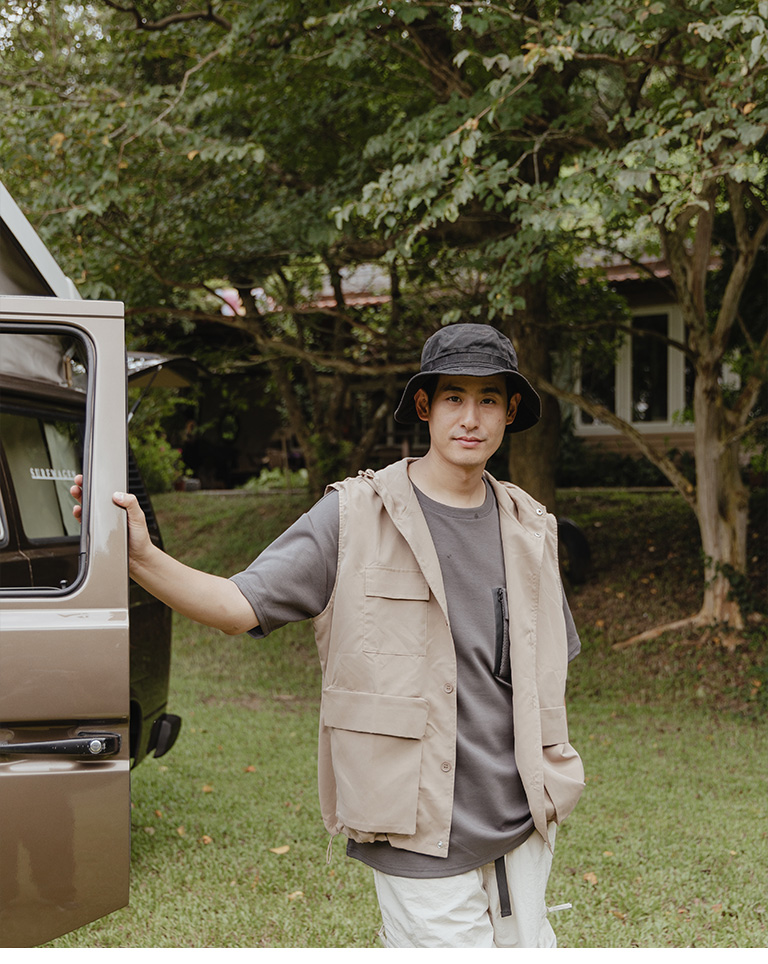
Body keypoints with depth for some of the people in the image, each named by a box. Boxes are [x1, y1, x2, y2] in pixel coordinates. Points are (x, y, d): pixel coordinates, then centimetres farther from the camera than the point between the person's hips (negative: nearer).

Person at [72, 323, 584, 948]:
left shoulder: (530, 529, 7)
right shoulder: (357, 517, -7)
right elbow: (240, 606, -13)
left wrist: (550, 787, 13)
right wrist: (141, 555, -29)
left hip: (522, 825, 5)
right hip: (423, 829, -5)